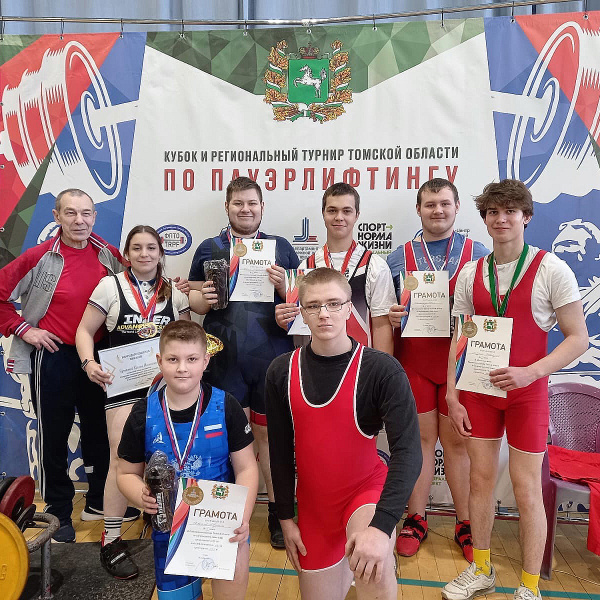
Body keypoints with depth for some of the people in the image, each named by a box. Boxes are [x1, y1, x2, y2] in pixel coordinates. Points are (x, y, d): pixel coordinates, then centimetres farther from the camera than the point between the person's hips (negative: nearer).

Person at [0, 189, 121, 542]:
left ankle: (100, 500, 35)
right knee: (54, 436, 8)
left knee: (100, 430, 15)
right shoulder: (39, 257, -10)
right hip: (54, 357, -3)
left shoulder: (108, 255, 0)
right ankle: (59, 513, 26)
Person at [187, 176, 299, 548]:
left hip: (272, 359, 0)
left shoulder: (281, 248, 10)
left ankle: (278, 513, 23)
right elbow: (193, 298, 12)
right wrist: (203, 299, -10)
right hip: (224, 360, 1)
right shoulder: (209, 248, 11)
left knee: (270, 434, 9)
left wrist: (285, 287, -11)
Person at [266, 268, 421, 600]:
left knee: (372, 567, -32)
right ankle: (345, 564, 44)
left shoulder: (382, 370, -18)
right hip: (313, 502, 4)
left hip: (366, 488, -3)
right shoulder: (281, 372, -8)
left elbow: (408, 451, -24)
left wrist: (382, 525, -35)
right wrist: (286, 517, 4)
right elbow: (280, 450, 1)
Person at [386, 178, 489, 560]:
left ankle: (465, 523, 25)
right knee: (421, 438, 9)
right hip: (413, 360, 1)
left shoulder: (480, 255, 4)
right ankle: (416, 519, 25)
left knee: (458, 441, 8)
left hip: (460, 360, 0)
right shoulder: (399, 257, 7)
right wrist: (390, 315, -13)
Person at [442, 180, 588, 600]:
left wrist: (529, 373, -22)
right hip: (478, 389, 3)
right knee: (481, 478, 11)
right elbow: (460, 338, 5)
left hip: (527, 391, -3)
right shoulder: (470, 274, 2)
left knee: (526, 489, 4)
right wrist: (452, 395, 1)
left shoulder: (552, 270, -8)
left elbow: (578, 338, -8)